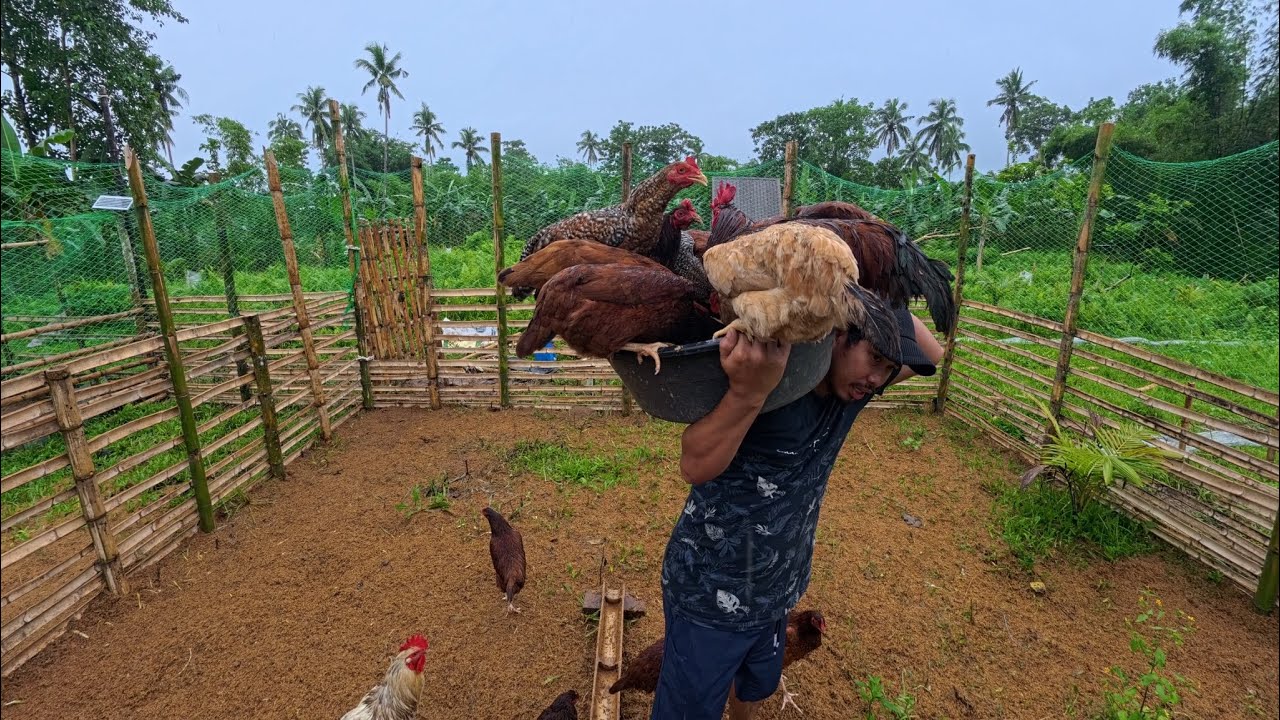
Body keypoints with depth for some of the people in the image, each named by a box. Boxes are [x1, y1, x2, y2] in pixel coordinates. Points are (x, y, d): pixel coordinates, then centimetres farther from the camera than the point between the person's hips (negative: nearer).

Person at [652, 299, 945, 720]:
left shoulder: (853, 386, -4)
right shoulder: (767, 370, -27)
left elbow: (932, 353, 7)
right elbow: (694, 467, -36)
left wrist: (885, 303, -9)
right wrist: (749, 391, -52)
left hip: (776, 591, 7)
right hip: (710, 597, -6)